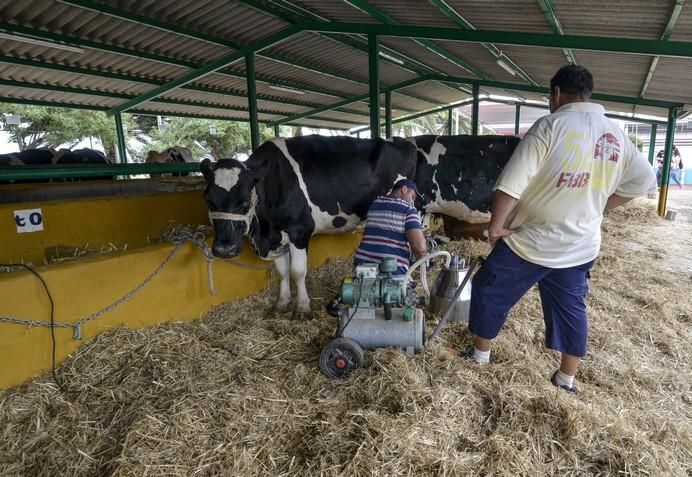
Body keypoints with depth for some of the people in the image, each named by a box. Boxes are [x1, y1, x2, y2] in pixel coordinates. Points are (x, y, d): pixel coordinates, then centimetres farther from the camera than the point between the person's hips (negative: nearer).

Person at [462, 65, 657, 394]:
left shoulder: (551, 125, -15)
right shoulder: (616, 136, 5)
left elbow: (511, 182, -22)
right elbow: (644, 180, 15)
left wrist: (496, 225, -11)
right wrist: (597, 207, 16)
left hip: (529, 241, -6)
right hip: (580, 246, 6)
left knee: (489, 292, 13)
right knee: (571, 308, 19)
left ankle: (480, 354, 30)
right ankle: (567, 379, 32)